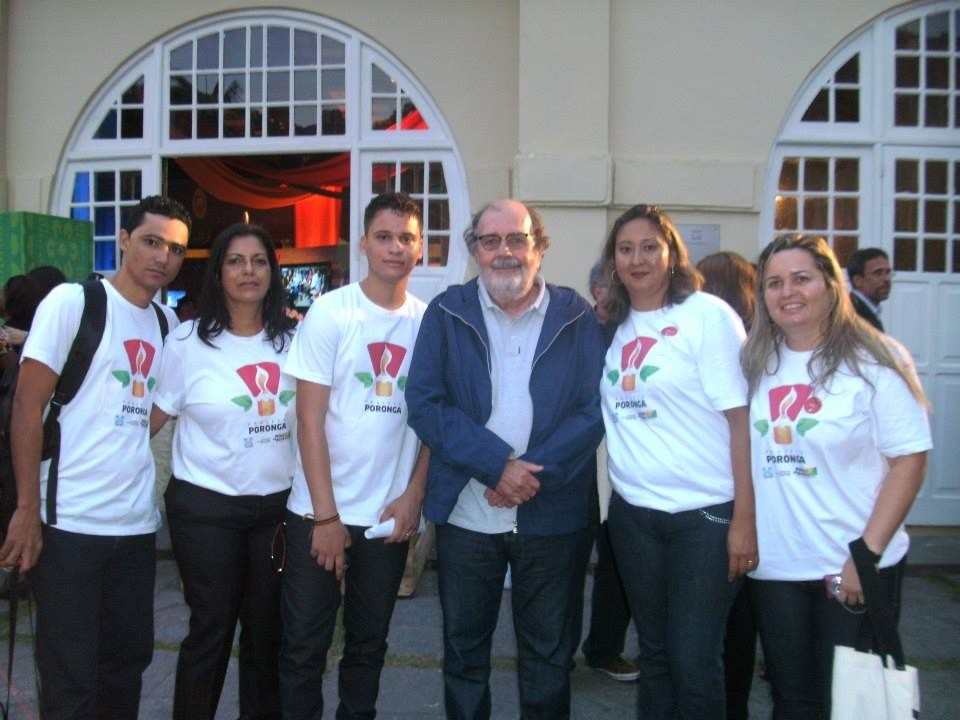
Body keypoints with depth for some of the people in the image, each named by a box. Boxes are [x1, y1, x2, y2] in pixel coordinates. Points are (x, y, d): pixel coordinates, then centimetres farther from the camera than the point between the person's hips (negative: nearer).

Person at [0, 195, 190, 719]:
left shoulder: (167, 323, 10)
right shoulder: (72, 301, -6)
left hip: (137, 524, 6)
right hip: (70, 522, -5)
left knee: (129, 660, 16)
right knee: (70, 676, 5)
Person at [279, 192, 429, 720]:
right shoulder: (330, 312, -6)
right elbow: (309, 420, -8)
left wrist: (414, 494, -4)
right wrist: (326, 514, -11)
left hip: (390, 514, 3)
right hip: (320, 511, -2)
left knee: (369, 642, 16)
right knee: (304, 644, 8)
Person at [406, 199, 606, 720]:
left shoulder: (576, 317, 1)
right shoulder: (446, 313, 0)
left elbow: (592, 410, -6)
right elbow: (424, 403, -8)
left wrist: (536, 473, -18)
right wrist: (497, 463, -18)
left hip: (551, 513, 0)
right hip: (466, 512, 0)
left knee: (548, 652, 14)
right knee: (463, 647, 15)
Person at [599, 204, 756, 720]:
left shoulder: (707, 315, -8)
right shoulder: (614, 327, 8)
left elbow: (741, 419, -11)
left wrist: (744, 519, -13)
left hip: (704, 514, -5)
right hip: (633, 512, 5)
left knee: (693, 661, 2)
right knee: (654, 653, 16)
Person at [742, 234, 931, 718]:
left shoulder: (875, 362, -8)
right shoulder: (756, 364, 4)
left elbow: (909, 460, -10)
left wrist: (867, 552, -15)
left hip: (855, 567, -3)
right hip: (774, 568, 4)